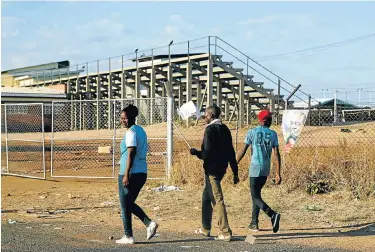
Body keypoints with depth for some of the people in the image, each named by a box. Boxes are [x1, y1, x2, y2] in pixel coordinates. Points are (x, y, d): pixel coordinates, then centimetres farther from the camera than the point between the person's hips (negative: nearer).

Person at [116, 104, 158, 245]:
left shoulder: (131, 132, -12)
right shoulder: (141, 131, 16)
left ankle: (128, 237, 5)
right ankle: (149, 223, 4)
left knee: (125, 205, 1)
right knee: (130, 203, 19)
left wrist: (126, 174, -21)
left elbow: (131, 153, -19)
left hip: (130, 173, -9)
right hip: (142, 173, 9)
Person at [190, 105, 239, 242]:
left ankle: (225, 232, -8)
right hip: (222, 168, 9)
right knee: (206, 197, 20)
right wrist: (235, 172, 13)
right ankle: (205, 229, 29)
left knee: (218, 199, -7)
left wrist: (196, 152, 0)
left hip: (212, 169, -9)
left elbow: (207, 153, -19)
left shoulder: (210, 129, -13)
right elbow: (231, 153, 10)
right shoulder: (225, 129, 10)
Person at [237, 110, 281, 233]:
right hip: (266, 169, 4)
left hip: (255, 168, -4)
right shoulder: (273, 134, 4)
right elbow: (276, 154, -2)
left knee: (256, 197, -5)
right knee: (256, 194, 19)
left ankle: (273, 214, -28)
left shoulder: (252, 132, -3)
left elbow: (243, 151, -2)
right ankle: (254, 223, 19)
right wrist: (278, 174, -3)